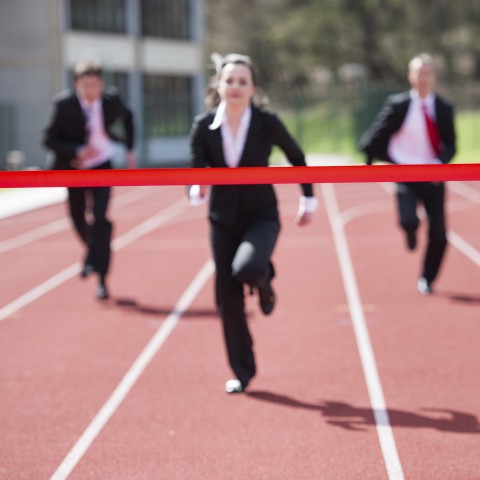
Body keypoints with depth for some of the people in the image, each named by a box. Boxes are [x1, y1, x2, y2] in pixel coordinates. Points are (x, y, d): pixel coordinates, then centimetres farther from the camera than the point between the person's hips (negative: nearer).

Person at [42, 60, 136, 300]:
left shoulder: (111, 100, -14)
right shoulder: (64, 104, -21)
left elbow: (127, 116, 9)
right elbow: (49, 139, -17)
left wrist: (129, 149, 8)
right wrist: (77, 152, -30)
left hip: (101, 165, 0)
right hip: (74, 167, 1)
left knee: (100, 219, -16)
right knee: (79, 218, 14)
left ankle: (101, 276, -11)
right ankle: (93, 253, 46)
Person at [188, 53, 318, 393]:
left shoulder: (267, 123, -13)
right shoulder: (203, 127, -9)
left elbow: (296, 157, 3)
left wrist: (308, 200, 10)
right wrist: (198, 189, -34)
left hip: (262, 216, -2)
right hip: (223, 220, 3)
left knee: (247, 268, -32)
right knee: (228, 301, 3)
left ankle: (263, 281, 7)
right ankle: (242, 372, 20)